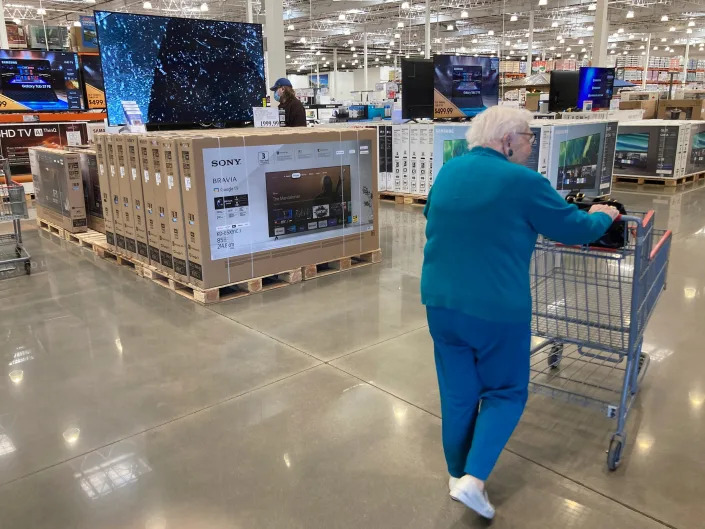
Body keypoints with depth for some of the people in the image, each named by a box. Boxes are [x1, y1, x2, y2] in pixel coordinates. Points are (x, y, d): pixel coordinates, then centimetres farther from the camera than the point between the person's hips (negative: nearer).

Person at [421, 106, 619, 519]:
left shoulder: (449, 171, 5)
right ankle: (474, 479, 6)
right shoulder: (523, 182, -13)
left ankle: (457, 475, 32)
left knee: (457, 393, 18)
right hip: (498, 309, -5)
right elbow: (575, 228, -2)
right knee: (505, 392, 14)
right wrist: (603, 217, 19)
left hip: (441, 303, 6)